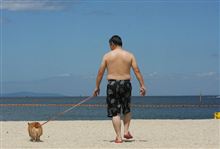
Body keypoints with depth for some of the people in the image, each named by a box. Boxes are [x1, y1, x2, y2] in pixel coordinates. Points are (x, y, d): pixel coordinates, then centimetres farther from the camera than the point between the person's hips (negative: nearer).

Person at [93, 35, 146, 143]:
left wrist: (97, 87, 10)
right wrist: (142, 86, 0)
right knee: (127, 110, 22)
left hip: (112, 84, -2)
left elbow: (100, 72, 2)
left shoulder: (107, 55, 2)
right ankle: (126, 131, 11)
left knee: (115, 112, 2)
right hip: (125, 84, 2)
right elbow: (137, 71, -1)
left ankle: (119, 137, -3)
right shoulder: (129, 55, 5)